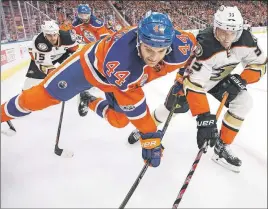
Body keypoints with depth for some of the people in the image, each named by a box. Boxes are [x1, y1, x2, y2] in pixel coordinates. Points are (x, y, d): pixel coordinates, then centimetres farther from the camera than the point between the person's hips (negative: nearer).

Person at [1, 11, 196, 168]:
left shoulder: (178, 44, -31)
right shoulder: (119, 58, -45)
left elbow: (190, 41, -5)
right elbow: (133, 104, -36)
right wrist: (149, 136, -29)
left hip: (127, 77, 6)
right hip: (91, 64, -5)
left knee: (119, 120, 8)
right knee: (44, 95, -4)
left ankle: (93, 103, 40)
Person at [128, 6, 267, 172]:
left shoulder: (246, 40, -22)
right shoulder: (204, 44, -39)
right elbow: (194, 83, -45)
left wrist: (241, 80, -27)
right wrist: (204, 118, -51)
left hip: (221, 79, 5)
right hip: (194, 75, -4)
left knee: (243, 102, -13)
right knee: (172, 107, -3)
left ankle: (222, 147, -2)